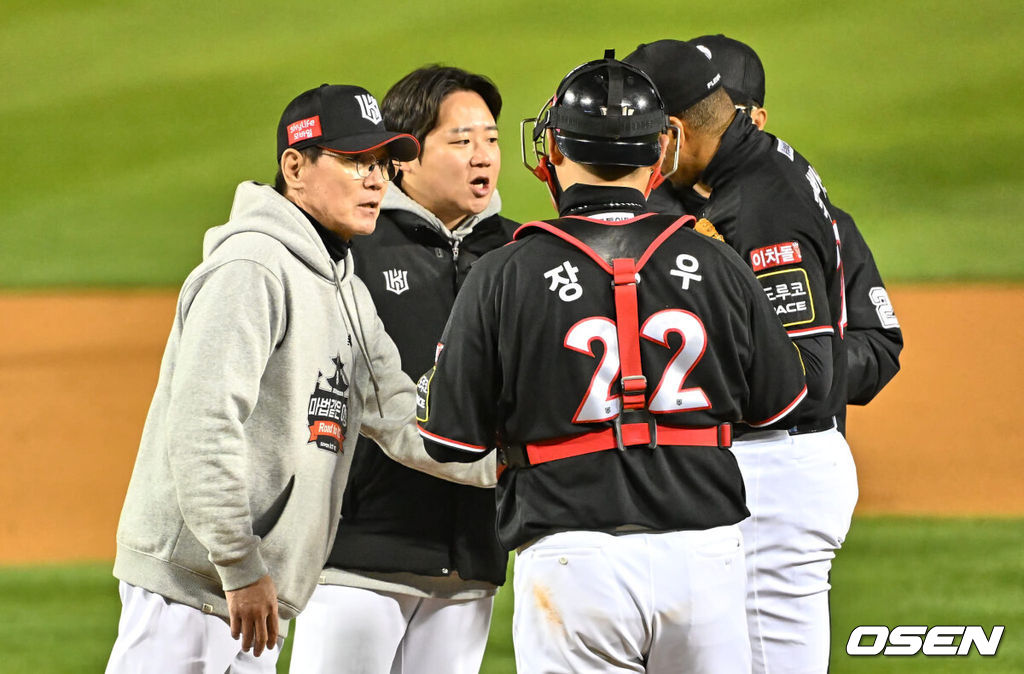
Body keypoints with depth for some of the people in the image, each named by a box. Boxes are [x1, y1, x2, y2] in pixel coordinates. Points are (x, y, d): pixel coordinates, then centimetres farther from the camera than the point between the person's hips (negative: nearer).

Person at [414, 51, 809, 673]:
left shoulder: (503, 277, -4)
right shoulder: (715, 264, 2)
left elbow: (453, 440, 0)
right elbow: (778, 402, 13)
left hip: (572, 554, -2)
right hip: (703, 550, 2)